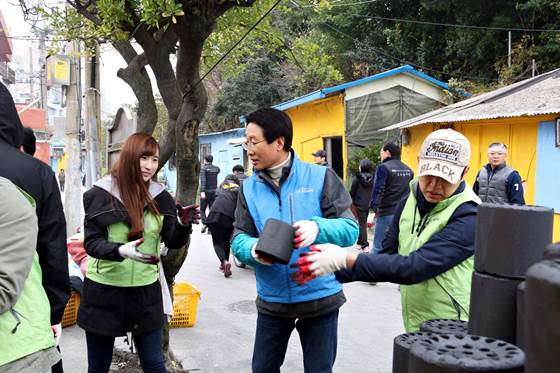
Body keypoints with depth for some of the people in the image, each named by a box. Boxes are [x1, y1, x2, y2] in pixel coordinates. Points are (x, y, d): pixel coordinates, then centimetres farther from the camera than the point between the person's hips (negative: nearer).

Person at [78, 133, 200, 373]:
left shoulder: (159, 196, 1)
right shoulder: (101, 194, -8)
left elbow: (172, 242, -1)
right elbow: (91, 242, -13)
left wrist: (183, 224, -23)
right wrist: (120, 250, -33)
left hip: (145, 292, 2)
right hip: (104, 292, -2)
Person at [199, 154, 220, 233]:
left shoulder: (203, 168, -6)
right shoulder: (216, 168, 6)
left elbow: (203, 180, -18)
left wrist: (202, 191, -25)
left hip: (206, 191, -3)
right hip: (214, 191, 3)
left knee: (202, 209, 10)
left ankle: (204, 223, -10)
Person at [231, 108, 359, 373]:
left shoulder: (320, 177, -9)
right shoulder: (249, 188, 1)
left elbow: (350, 228, -12)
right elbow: (238, 238, -2)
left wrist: (317, 229, -32)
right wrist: (253, 249, -26)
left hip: (319, 297, -3)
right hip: (272, 300, 3)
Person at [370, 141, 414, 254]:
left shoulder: (383, 167, -9)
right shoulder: (408, 170, 12)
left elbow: (378, 190, -15)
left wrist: (373, 208, -9)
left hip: (387, 214, -7)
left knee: (379, 247, -2)